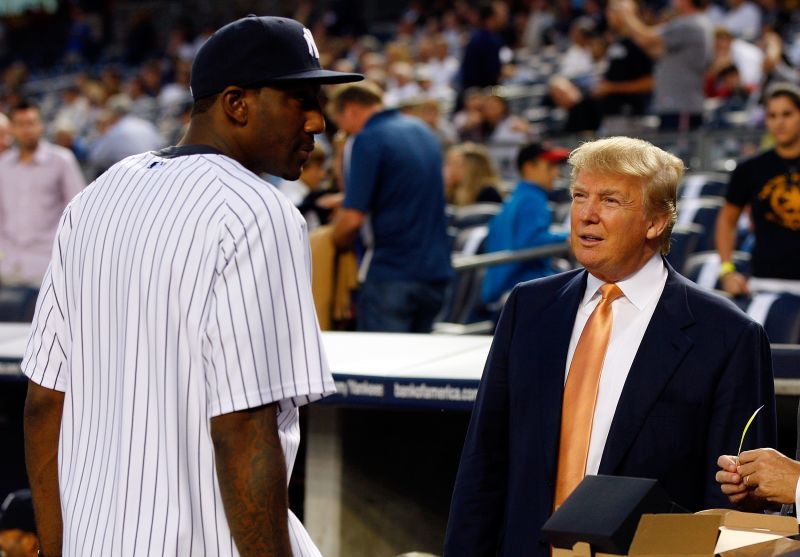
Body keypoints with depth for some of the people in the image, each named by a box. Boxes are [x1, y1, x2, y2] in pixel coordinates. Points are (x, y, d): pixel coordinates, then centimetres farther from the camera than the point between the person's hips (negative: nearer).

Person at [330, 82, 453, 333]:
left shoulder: (367, 140, -12)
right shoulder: (422, 130, 13)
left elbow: (353, 217, -17)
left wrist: (339, 241, 4)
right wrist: (347, 200, 32)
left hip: (390, 275, -7)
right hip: (436, 271, 8)